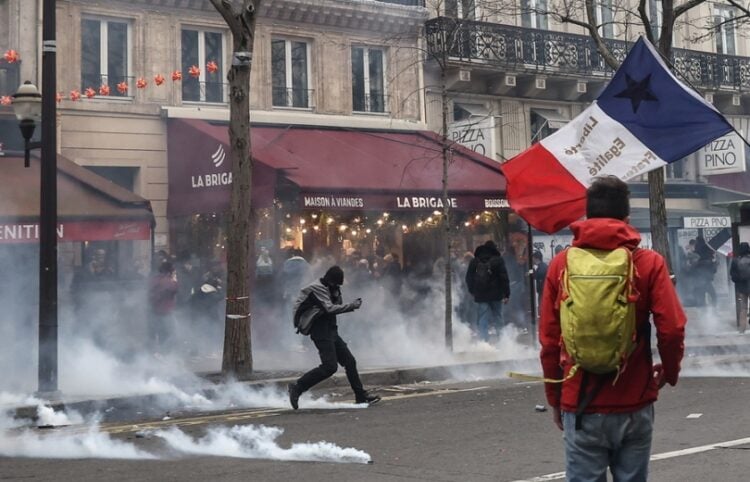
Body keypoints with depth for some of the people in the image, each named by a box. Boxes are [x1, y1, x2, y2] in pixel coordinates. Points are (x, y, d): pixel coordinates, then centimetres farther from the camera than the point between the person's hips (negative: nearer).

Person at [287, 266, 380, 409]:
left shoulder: (331, 288, 16)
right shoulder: (317, 288, -13)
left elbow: (337, 306, 15)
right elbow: (330, 309, -23)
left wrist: (337, 295, -2)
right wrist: (352, 306, -19)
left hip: (331, 332, 10)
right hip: (321, 332, -10)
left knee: (349, 362, 8)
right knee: (330, 366, -18)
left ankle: (361, 397, 13)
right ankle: (297, 387, -9)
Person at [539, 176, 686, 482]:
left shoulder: (561, 264, 0)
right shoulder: (648, 262, -3)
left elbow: (548, 339, 1)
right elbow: (672, 329, -9)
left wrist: (555, 398, 11)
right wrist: (670, 372, 11)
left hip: (580, 405, 0)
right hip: (634, 405, 0)